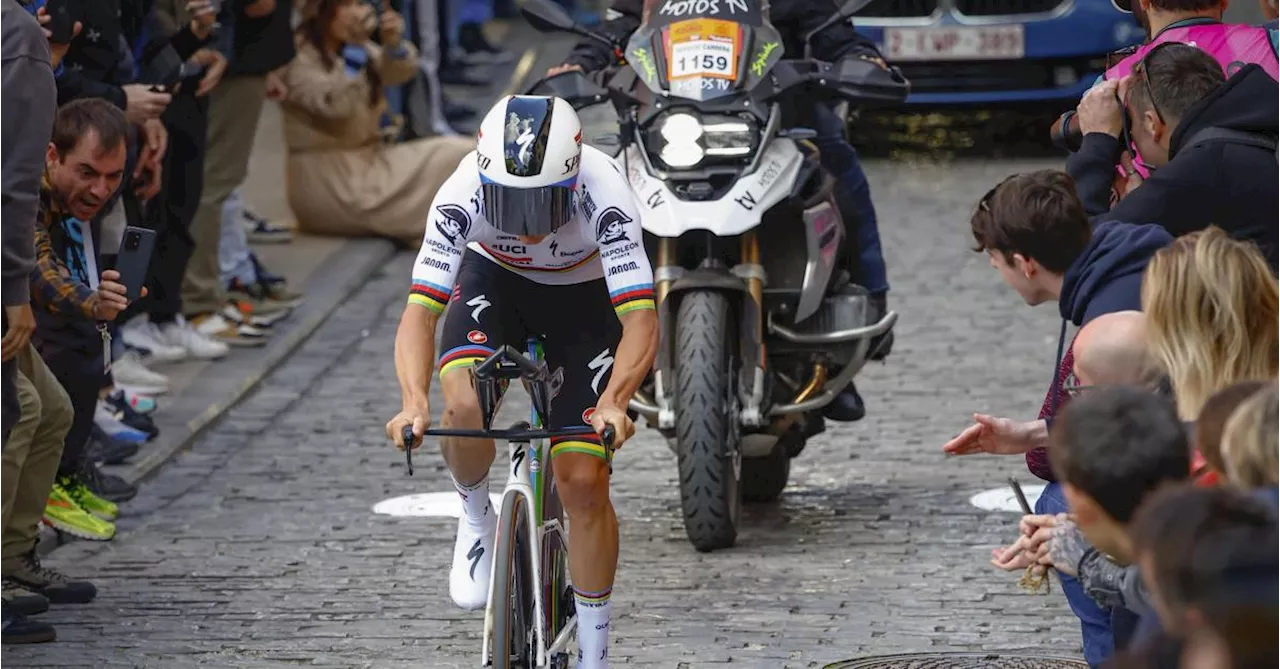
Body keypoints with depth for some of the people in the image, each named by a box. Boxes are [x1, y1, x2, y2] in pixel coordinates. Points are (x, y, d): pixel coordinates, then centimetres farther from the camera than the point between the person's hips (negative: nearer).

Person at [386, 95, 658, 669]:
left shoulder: (602, 193, -36)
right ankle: (476, 518, 2)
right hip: (494, 281, 1)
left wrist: (613, 402, -58)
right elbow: (419, 312, -35)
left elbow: (640, 321, -41)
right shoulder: (463, 193, -33)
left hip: (584, 297, -1)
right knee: (464, 406, -31)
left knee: (583, 481, -9)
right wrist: (415, 402, -52)